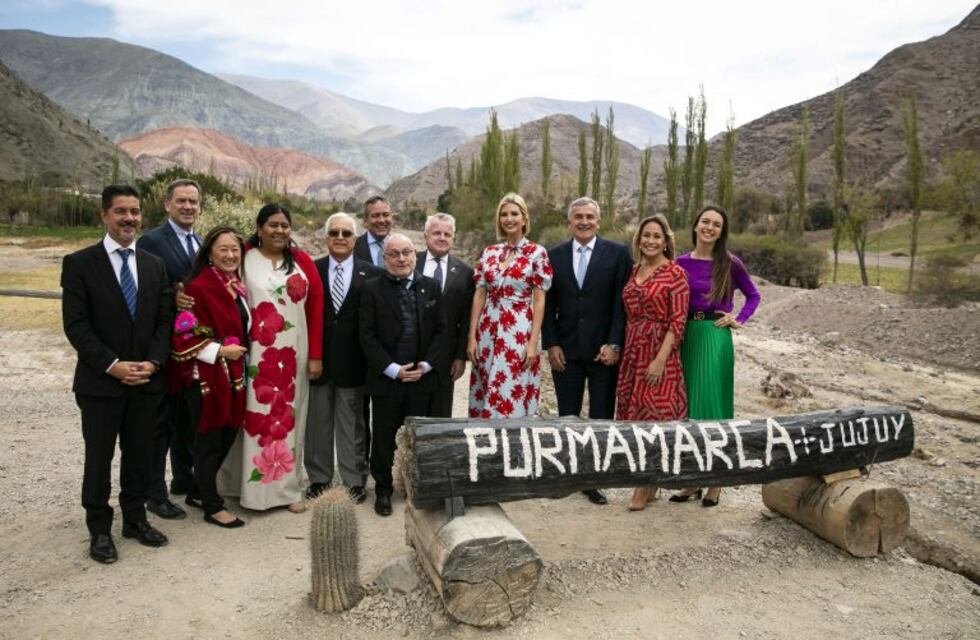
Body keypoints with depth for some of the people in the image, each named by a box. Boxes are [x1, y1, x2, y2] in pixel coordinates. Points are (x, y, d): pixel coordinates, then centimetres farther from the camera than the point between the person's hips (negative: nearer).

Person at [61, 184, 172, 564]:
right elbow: (76, 324, -10)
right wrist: (113, 365, -17)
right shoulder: (79, 263, -5)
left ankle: (135, 519, 28)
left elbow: (164, 319, 6)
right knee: (99, 458, 7)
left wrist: (152, 362, -8)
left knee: (140, 454, 13)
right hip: (100, 381, -4)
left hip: (146, 380, 4)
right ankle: (99, 529, 21)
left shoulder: (155, 265, 8)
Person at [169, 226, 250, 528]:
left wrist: (242, 351, 11)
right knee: (209, 438, 4)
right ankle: (212, 506, 18)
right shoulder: (199, 286, -14)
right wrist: (220, 350, -19)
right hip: (207, 375, -8)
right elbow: (185, 334, -17)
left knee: (228, 435, 15)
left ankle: (199, 492, 33)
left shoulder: (237, 286, 10)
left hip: (234, 374, 8)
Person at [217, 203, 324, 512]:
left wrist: (315, 355, -1)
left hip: (294, 354, 2)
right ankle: (253, 485, 18)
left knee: (288, 416, 10)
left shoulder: (302, 261, 5)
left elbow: (316, 306, 3)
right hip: (255, 354, -2)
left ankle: (288, 486, 20)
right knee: (256, 415, 5)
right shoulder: (243, 259, 0)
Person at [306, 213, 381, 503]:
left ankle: (355, 480, 20)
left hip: (353, 361, -1)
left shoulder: (372, 274, 0)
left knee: (352, 425, 9)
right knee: (318, 422, 12)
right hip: (318, 358, 2)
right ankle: (319, 477, 26)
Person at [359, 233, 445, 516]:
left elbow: (440, 330, 5)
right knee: (384, 438, 8)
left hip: (422, 377, 2)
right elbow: (367, 335, -6)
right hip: (385, 377, -2)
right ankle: (383, 490, 24)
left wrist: (426, 365, -6)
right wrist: (392, 369, -13)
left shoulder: (431, 287, 5)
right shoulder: (372, 289, -3)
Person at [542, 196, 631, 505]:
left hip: (604, 350, -2)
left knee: (601, 419, 5)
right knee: (567, 416, 10)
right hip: (565, 351, 2)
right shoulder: (554, 255, 6)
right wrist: (551, 345, -2)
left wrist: (613, 344, -10)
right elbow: (547, 305, 6)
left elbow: (622, 303, -3)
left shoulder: (617, 253, 0)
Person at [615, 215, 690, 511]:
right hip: (632, 351, 6)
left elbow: (678, 321, -12)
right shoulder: (634, 271, 11)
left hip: (659, 352, -6)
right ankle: (647, 481, 23)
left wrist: (660, 359, -19)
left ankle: (645, 486, 13)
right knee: (636, 414, 10)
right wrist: (622, 349, 6)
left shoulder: (675, 273, -7)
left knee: (653, 414, 1)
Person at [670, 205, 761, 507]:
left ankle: (715, 482, 12)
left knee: (711, 404, -1)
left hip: (716, 338, -3)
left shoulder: (730, 263, -1)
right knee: (687, 406, 8)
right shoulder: (681, 263, 6)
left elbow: (754, 296, 10)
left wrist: (738, 320, -3)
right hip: (686, 337, 4)